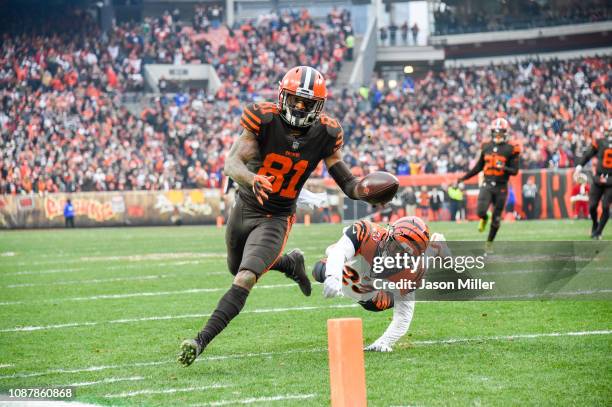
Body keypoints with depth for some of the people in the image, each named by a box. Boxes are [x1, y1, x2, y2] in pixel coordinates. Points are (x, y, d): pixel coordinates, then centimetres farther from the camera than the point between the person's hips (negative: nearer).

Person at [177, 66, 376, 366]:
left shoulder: (325, 135, -13)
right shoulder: (264, 121, -21)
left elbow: (346, 181, -5)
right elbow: (231, 163, -29)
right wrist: (252, 179, -52)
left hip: (276, 219, -2)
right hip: (245, 207, 2)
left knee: (244, 280, -20)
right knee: (237, 269, 28)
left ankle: (200, 341, -19)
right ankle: (290, 263, 54)